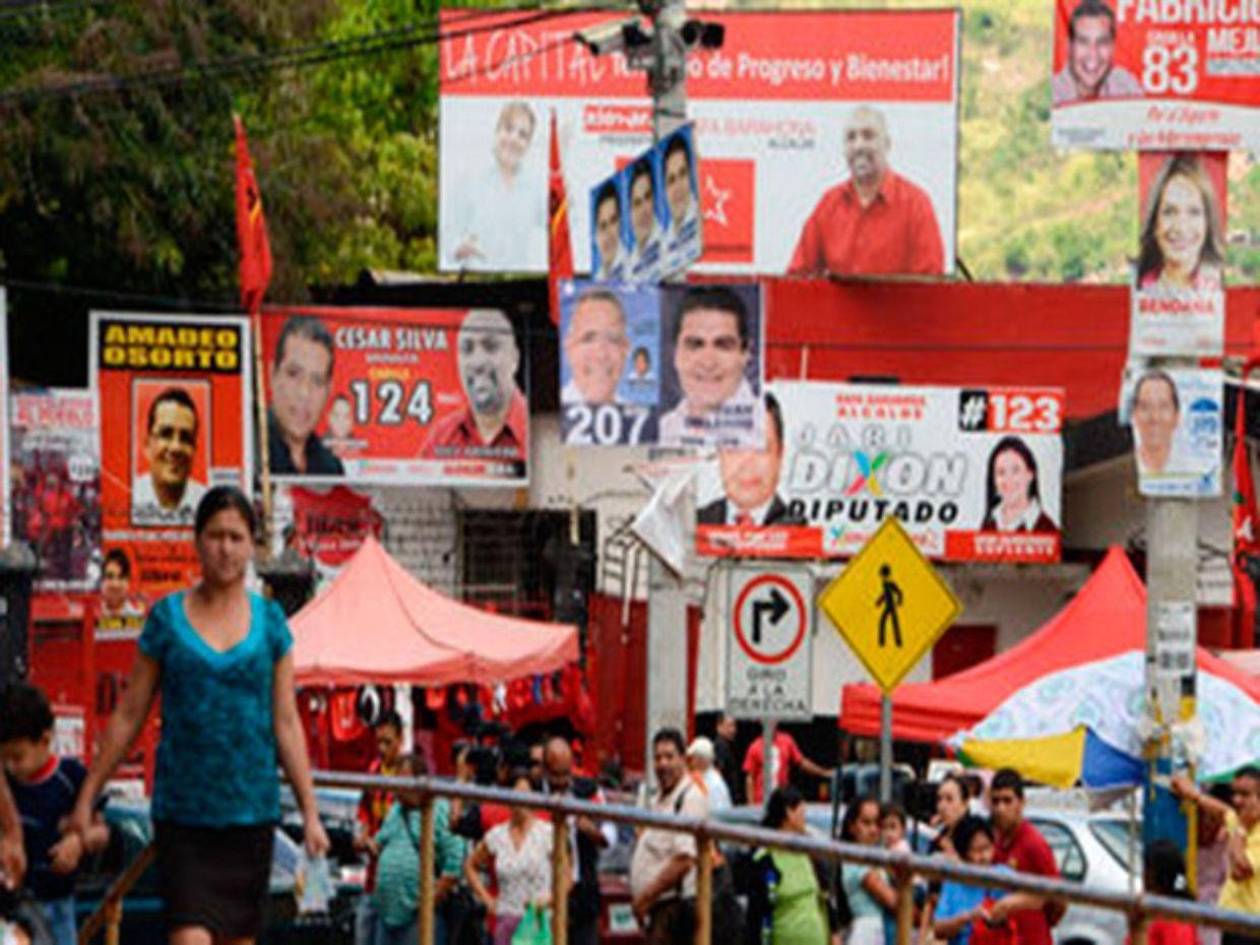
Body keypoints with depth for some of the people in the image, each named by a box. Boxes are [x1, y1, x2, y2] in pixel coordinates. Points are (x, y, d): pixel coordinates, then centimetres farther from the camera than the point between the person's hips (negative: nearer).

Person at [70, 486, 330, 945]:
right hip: (183, 813, -2)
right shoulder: (167, 618, 2)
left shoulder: (270, 621, 6)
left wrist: (309, 812, 4)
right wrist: (87, 798, 5)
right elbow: (128, 717, 6)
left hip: (252, 809, 2)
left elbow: (287, 723, 8)